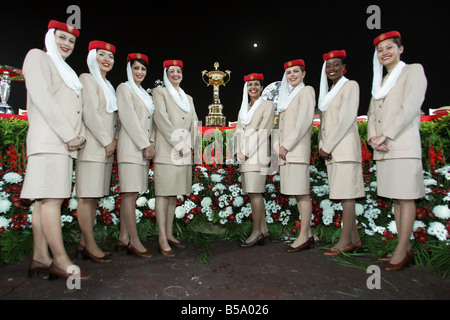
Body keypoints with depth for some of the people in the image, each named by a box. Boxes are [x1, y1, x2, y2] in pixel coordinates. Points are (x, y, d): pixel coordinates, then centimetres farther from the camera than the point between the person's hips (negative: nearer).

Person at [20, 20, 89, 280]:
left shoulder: (68, 73, 29)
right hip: (48, 141, -8)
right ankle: (60, 261, -8)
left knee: (46, 199, 6)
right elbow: (42, 98, -10)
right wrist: (69, 135, -14)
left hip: (65, 144, 8)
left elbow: (75, 110, 20)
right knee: (52, 198, -11)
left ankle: (40, 258, 10)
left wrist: (80, 136, 2)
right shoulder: (38, 57, 5)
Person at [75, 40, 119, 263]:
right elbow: (90, 114, -10)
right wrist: (107, 142, -10)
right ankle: (90, 245, 0)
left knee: (95, 196, 6)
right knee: (87, 196, -6)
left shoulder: (108, 86, 25)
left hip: (106, 148, 8)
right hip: (93, 146, -8)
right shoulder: (87, 79, 0)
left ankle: (83, 244, 13)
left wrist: (114, 140, 7)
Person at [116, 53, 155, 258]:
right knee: (130, 194, -9)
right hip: (130, 147, -8)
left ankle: (123, 239, 13)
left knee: (131, 193, 7)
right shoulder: (124, 88, 2)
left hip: (143, 148, 8)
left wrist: (151, 143, 7)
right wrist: (145, 145, -12)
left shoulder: (145, 94, 25)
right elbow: (129, 119, -9)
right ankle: (134, 242, -5)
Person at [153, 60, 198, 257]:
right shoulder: (160, 92, 6)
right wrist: (177, 143, -14)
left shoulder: (188, 98, 23)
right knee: (163, 193, -7)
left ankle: (169, 234, 15)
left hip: (184, 152, 6)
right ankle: (162, 240, -5)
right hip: (166, 151, -6)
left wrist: (187, 144, -1)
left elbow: (194, 122, 15)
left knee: (174, 193, 8)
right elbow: (161, 118, -7)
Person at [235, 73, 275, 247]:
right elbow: (238, 131, 16)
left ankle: (256, 232, 1)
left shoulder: (267, 105, 2)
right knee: (253, 193, 7)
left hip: (257, 153, -7)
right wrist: (238, 151, 0)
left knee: (255, 193, -9)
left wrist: (248, 152, -13)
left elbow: (264, 131, -8)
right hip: (245, 155, 7)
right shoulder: (243, 109, 22)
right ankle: (264, 231, 15)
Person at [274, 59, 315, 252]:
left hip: (297, 150, -8)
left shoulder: (306, 91, 2)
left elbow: (304, 121, -11)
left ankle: (304, 237, 0)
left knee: (301, 193, -7)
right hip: (286, 151, 8)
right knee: (297, 193, 8)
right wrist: (279, 145, 9)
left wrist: (286, 145, -13)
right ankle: (308, 235, 15)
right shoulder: (288, 95, 26)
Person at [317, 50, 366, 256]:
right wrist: (322, 146, 5)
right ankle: (355, 239, 15)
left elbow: (346, 119, -12)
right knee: (344, 193, 8)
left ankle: (345, 241, -2)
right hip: (331, 150, 8)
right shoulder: (329, 92, 24)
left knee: (346, 193, -8)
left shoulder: (350, 85, 0)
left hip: (344, 147, -8)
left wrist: (328, 146, -13)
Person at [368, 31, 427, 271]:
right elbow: (372, 114, 15)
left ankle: (401, 251, 1)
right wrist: (373, 138, -3)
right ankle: (406, 248, 16)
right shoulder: (380, 82, 23)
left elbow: (410, 108, -9)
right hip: (383, 150, 7)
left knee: (406, 197, -4)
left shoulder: (414, 71, 5)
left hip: (403, 147, -6)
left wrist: (385, 135, -13)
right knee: (396, 199, 7)